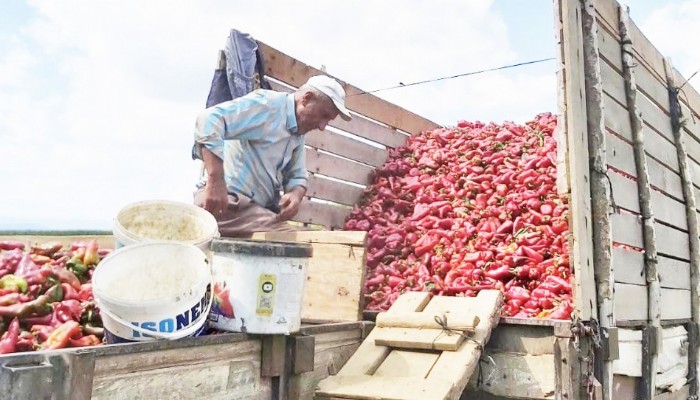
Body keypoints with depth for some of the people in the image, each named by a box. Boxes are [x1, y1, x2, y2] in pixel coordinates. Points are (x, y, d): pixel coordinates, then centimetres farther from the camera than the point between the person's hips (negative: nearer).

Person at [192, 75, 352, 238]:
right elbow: (209, 119, -22)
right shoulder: (268, 103, -10)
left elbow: (297, 176, 19)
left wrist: (296, 195, -7)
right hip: (230, 201, -9)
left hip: (258, 208, 10)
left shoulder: (299, 134, 18)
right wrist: (215, 181, -32)